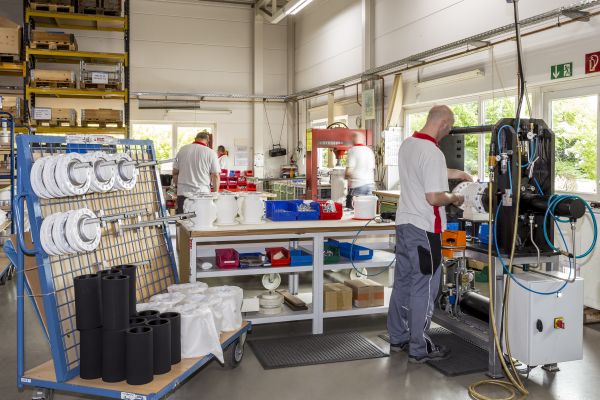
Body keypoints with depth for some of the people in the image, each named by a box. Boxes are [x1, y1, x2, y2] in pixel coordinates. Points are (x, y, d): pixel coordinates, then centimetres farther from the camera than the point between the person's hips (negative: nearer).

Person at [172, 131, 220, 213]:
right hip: (202, 194, -2)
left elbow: (175, 172, 11)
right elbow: (215, 176, -4)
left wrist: (177, 186, 24)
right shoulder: (210, 153, -3)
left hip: (183, 193, 2)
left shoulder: (182, 150, 6)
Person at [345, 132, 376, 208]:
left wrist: (346, 175, 7)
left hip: (357, 185, -7)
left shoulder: (353, 150, -8)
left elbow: (349, 170, -13)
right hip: (370, 184, 7)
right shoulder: (370, 151, 13)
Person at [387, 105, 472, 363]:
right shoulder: (433, 153, -20)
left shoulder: (407, 144, 8)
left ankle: (397, 338, 27)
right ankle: (419, 349, 10)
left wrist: (455, 174, 29)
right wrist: (453, 199, -4)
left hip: (404, 223, 9)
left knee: (402, 283, 16)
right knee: (424, 289, 1)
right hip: (424, 229, -9)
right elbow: (433, 198, -23)